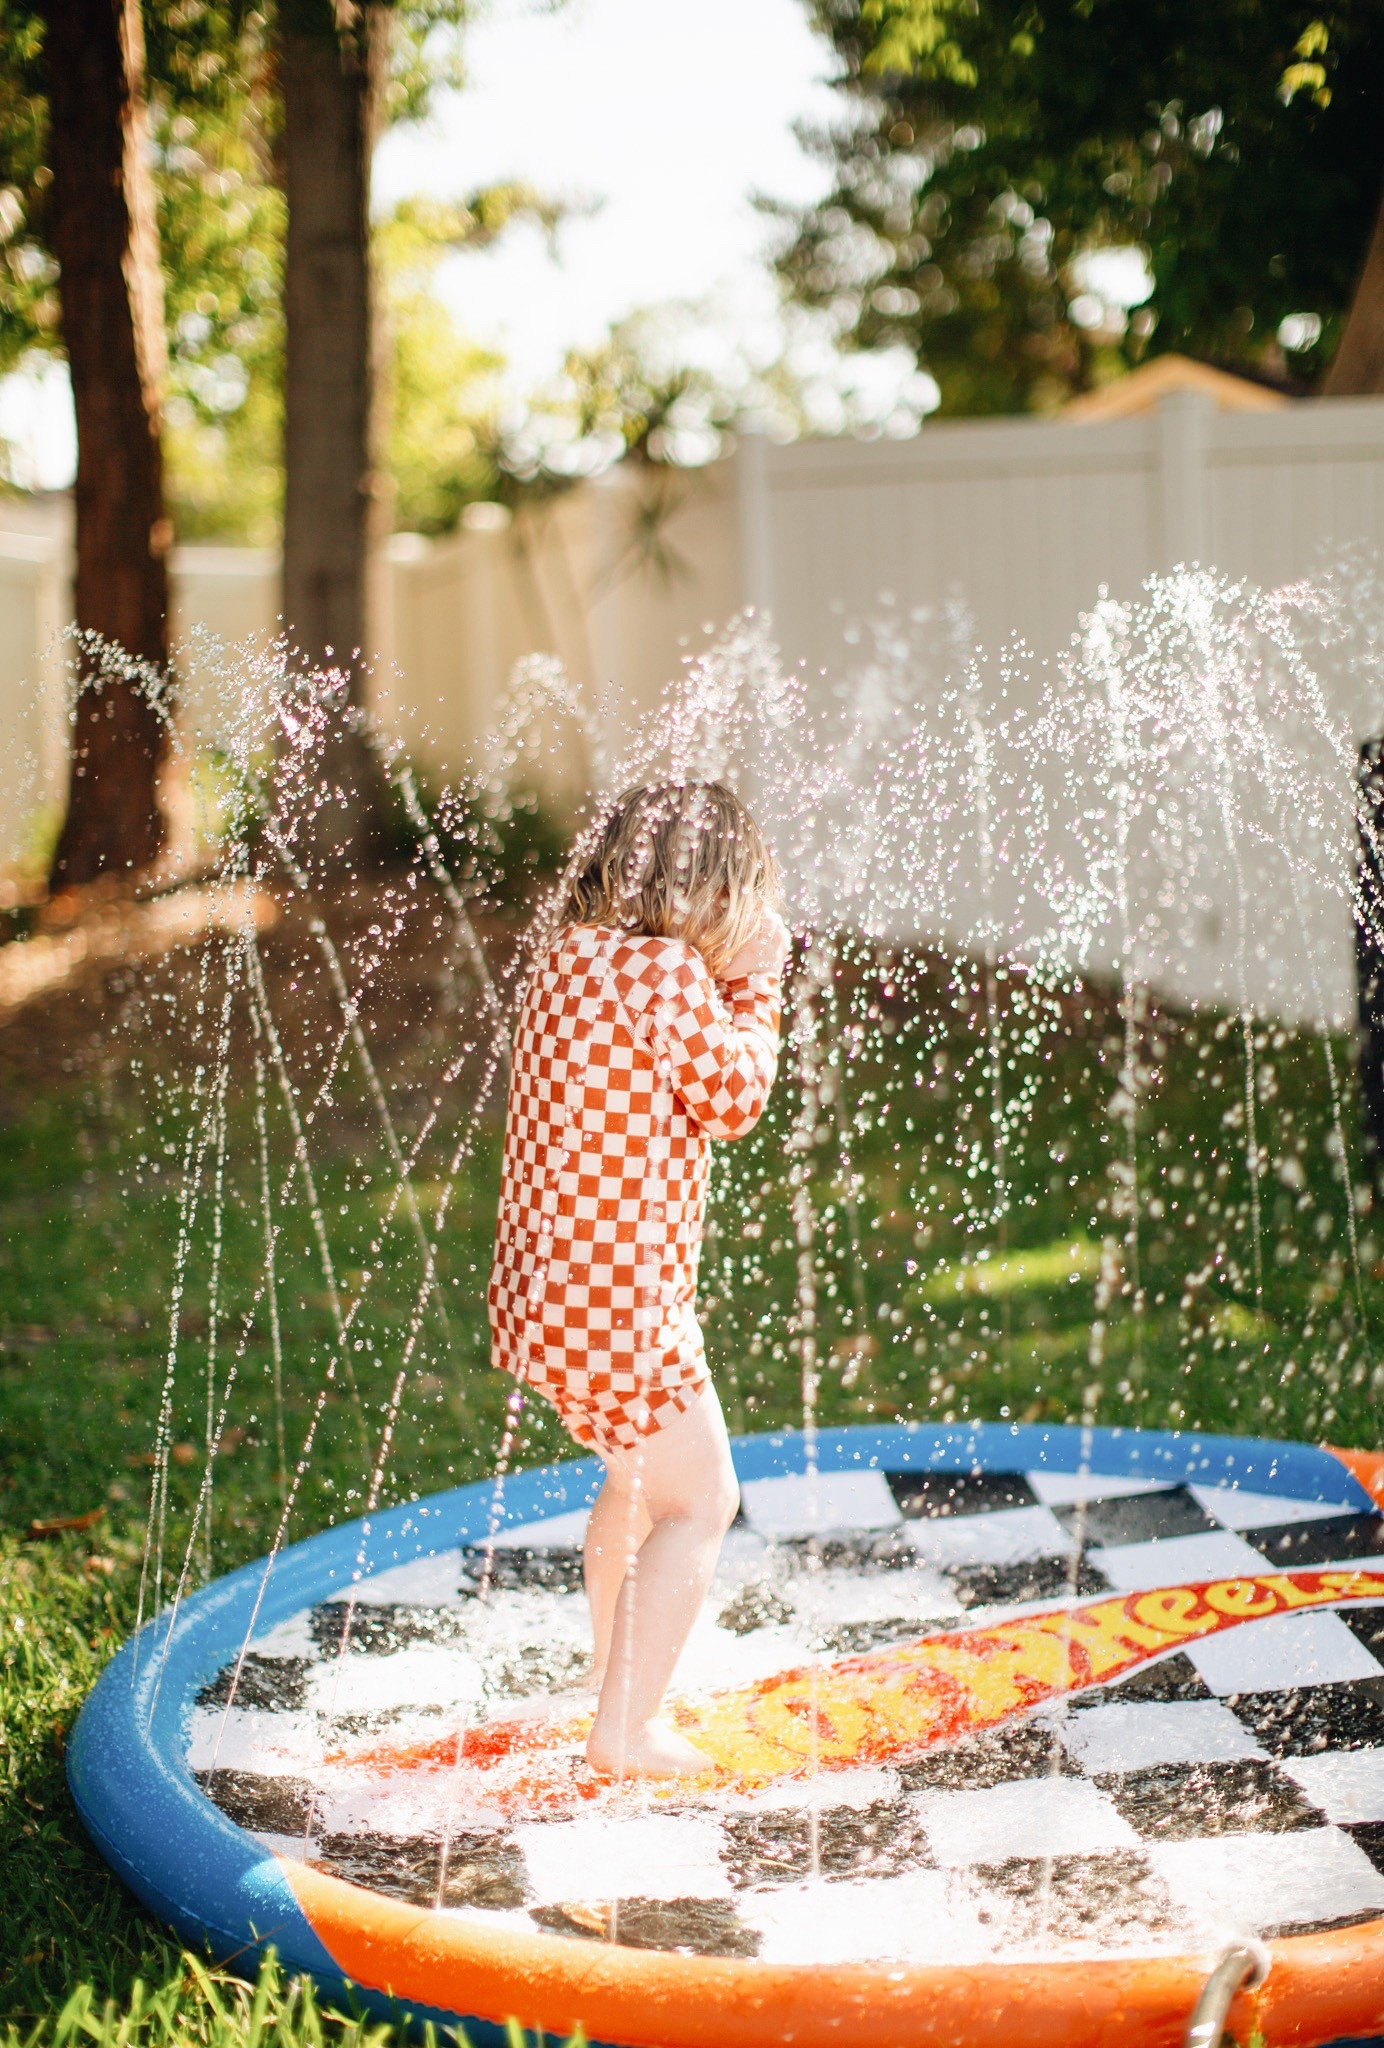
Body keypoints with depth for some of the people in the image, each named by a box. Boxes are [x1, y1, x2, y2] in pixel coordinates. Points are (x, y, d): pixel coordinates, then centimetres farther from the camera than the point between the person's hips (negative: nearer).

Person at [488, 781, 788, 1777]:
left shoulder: (571, 954, 10)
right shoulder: (668, 973, -18)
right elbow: (735, 1098, -7)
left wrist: (732, 983, 12)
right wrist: (756, 984, 3)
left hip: (544, 1285, 10)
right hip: (618, 1296, -10)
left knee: (639, 1474, 28)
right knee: (700, 1500, 4)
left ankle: (615, 1680, 43)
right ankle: (624, 1730, 8)